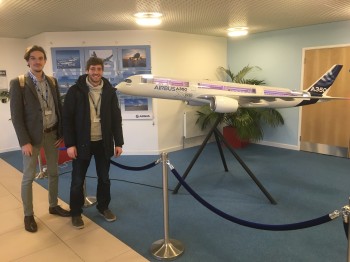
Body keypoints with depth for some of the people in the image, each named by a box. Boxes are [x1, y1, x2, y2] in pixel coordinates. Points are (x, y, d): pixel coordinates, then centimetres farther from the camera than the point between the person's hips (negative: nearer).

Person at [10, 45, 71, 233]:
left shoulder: (52, 82, 6)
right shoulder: (18, 83, -8)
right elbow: (16, 115, -10)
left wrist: (61, 133, 2)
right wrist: (24, 141, -15)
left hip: (52, 134, 5)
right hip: (32, 136, -4)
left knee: (53, 173, 15)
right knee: (28, 177, 5)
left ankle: (53, 206, 32)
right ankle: (28, 215, 20)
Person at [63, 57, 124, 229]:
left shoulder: (109, 91, 1)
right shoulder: (75, 91, -6)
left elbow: (116, 118, 4)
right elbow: (67, 118, -6)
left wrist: (118, 142, 1)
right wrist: (69, 144, -11)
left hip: (103, 143, 3)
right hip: (82, 143, -2)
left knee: (104, 178, 13)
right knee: (78, 180, 7)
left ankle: (103, 207, 33)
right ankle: (76, 213, 25)